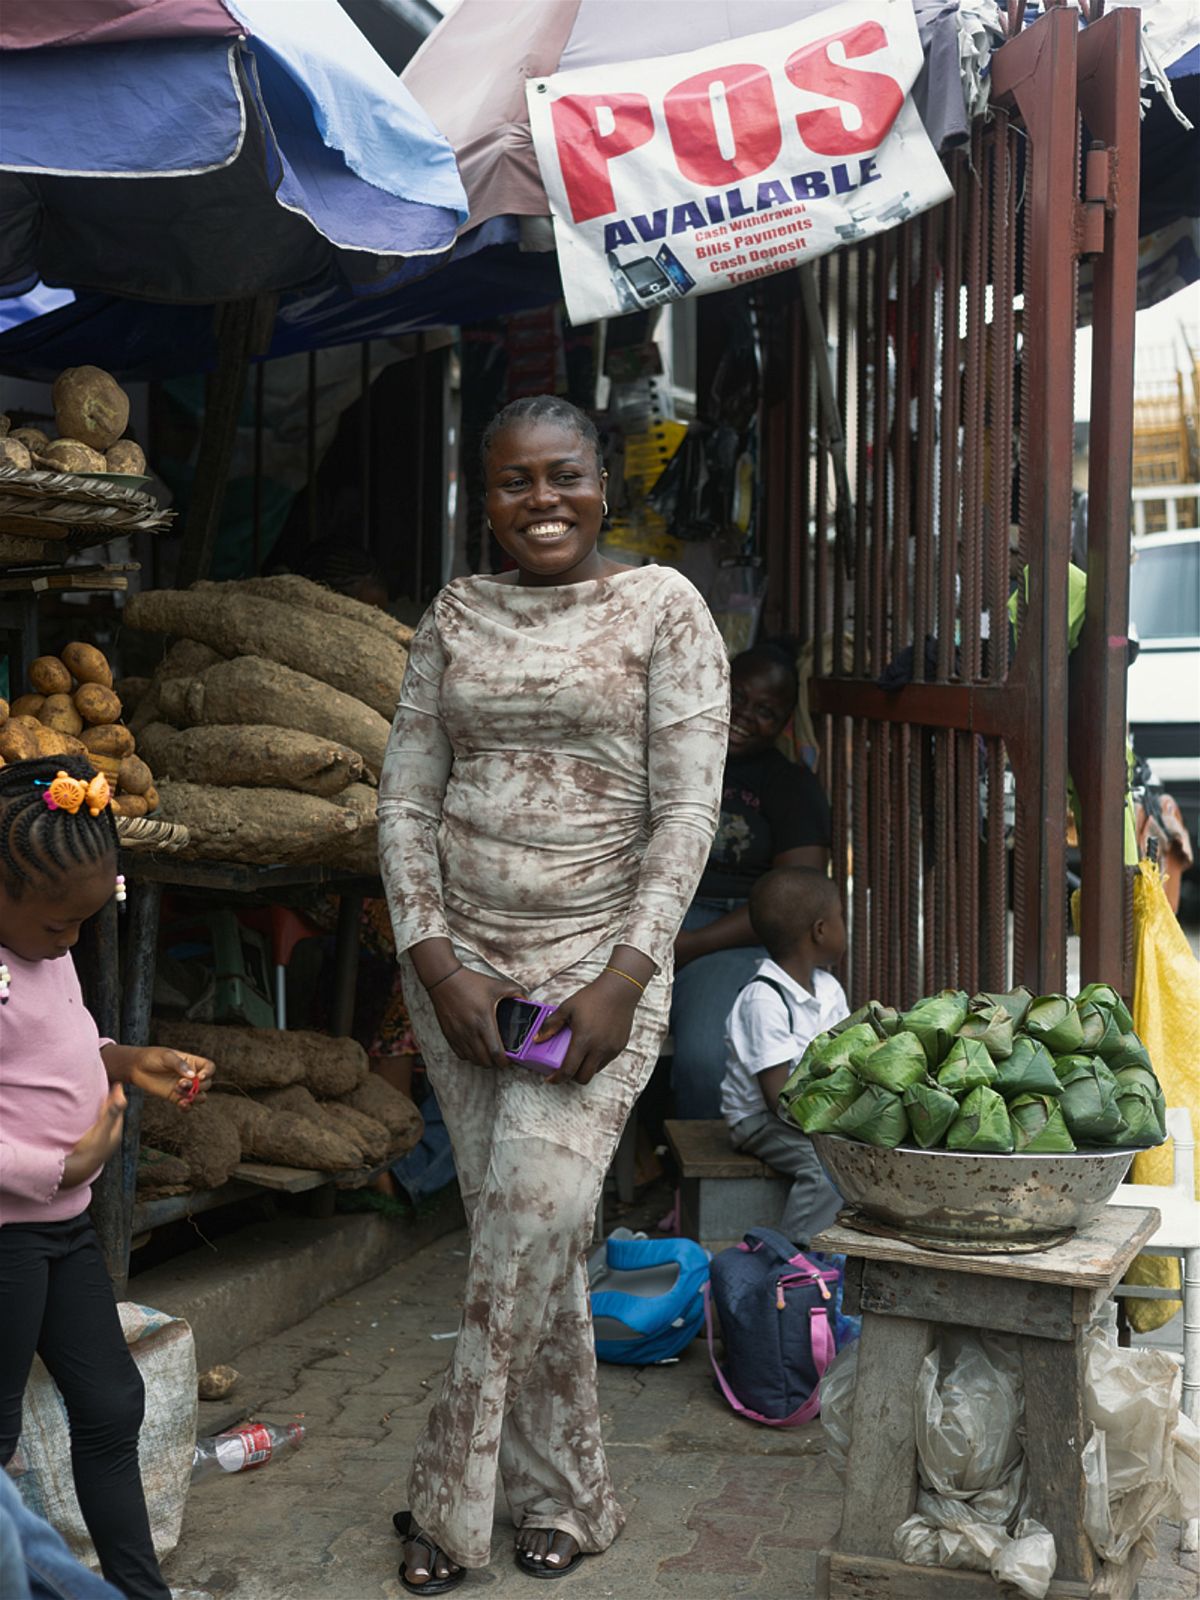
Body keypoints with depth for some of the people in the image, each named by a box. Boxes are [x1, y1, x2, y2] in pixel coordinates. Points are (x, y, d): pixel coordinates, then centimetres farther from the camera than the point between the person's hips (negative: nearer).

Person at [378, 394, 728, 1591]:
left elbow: (688, 807, -6)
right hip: (461, 959, 3)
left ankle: (450, 1502, 3)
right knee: (517, 1229, 6)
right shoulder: (454, 617, 9)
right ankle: (565, 1496, 20)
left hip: (597, 962, -3)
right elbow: (405, 797, 7)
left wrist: (624, 977, -13)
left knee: (535, 1215, -13)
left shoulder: (661, 606, -1)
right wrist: (435, 959, -4)